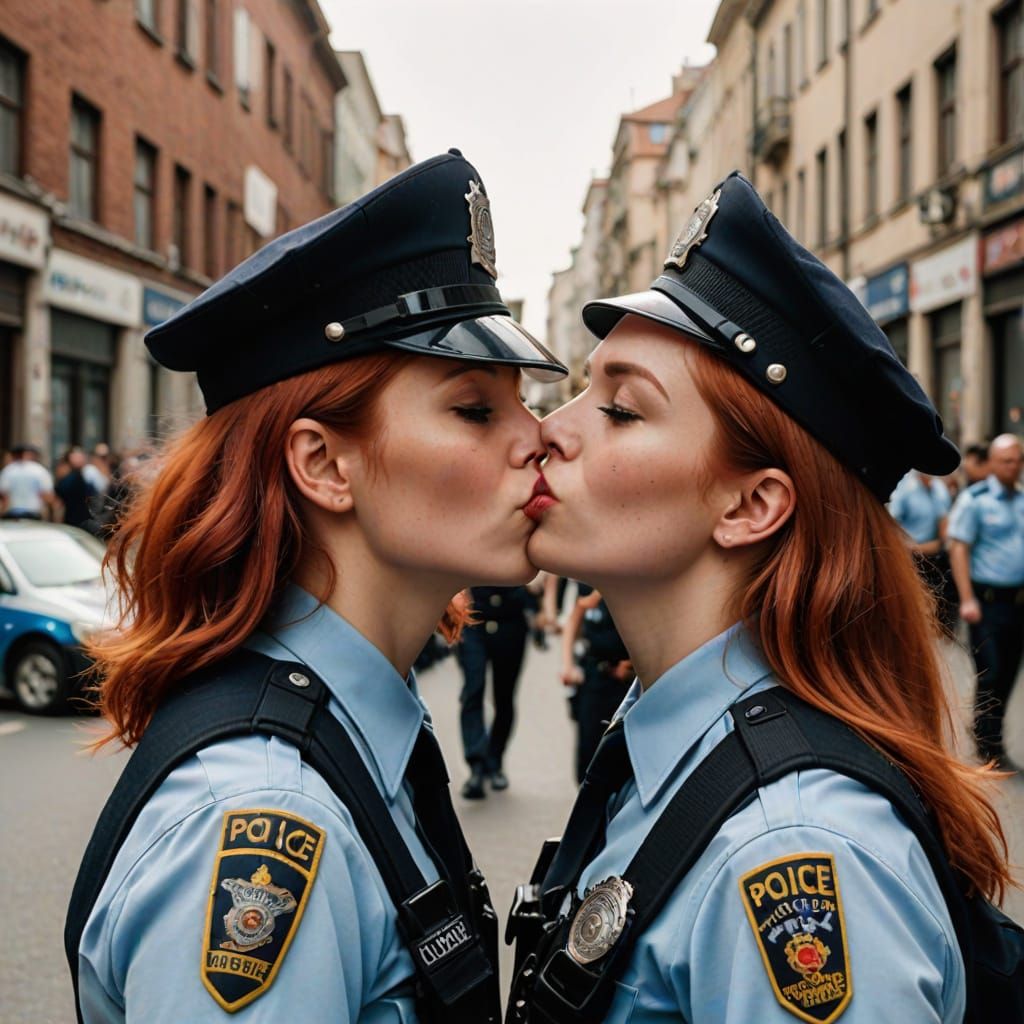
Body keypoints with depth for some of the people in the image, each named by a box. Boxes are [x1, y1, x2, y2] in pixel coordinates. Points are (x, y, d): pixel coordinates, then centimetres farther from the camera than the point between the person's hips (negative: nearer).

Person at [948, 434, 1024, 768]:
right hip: (988, 599, -6)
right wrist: (967, 600, -15)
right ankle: (990, 744, 8)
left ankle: (987, 733, 26)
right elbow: (958, 549, -9)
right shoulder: (974, 499, -6)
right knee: (990, 674, -4)